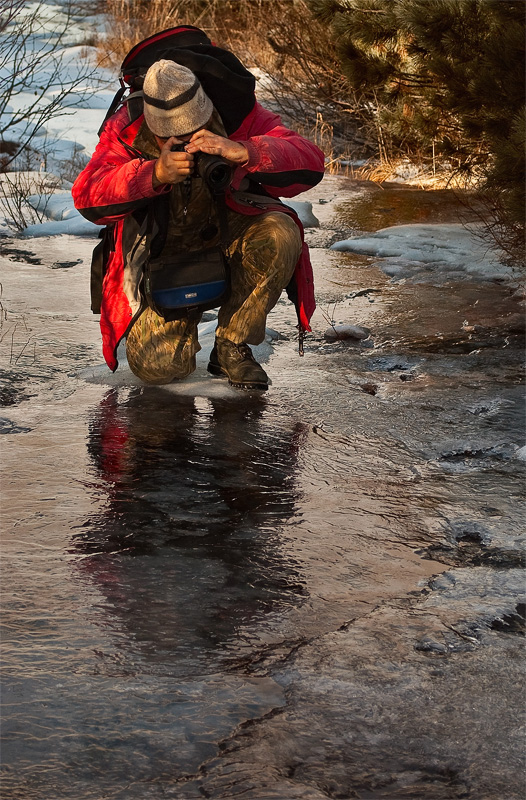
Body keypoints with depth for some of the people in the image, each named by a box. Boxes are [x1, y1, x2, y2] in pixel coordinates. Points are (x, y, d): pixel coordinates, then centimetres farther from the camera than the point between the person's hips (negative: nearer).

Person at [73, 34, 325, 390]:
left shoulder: (236, 116, -19)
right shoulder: (127, 130, -17)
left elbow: (309, 163, -29)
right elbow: (88, 196, -28)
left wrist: (242, 152, -47)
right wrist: (154, 174, -45)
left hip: (229, 234, 1)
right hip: (164, 254, -1)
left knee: (280, 233, -34)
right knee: (156, 366, -22)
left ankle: (231, 345, -12)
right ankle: (185, 320, 18)